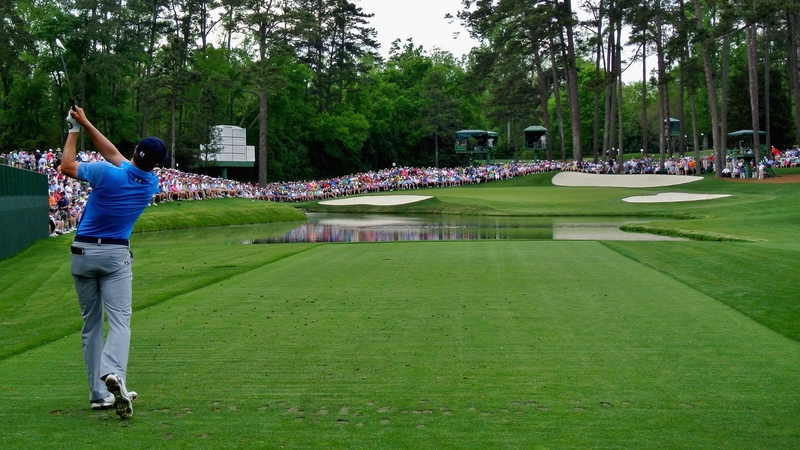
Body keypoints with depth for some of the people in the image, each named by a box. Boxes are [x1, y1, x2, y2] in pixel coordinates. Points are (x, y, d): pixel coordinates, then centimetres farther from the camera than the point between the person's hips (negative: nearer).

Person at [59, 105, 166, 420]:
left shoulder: (107, 174, -13)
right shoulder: (151, 184, 0)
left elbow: (67, 166, 4)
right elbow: (113, 154, 12)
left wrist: (75, 130, 15)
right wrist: (86, 124, 15)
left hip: (82, 253, 0)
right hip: (116, 255, 0)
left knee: (91, 324, 8)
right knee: (120, 320, -8)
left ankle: (99, 393, 7)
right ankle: (113, 373, -36)